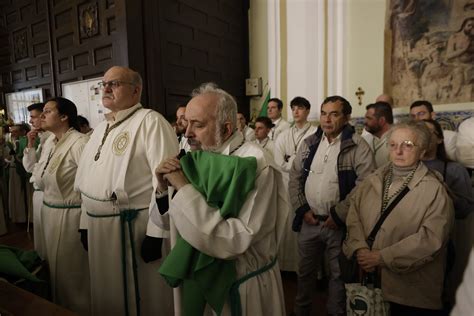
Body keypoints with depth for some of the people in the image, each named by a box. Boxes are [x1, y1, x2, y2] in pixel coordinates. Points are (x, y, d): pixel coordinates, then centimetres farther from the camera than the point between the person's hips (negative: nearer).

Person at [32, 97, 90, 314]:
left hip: (70, 214, -9)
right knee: (55, 267, 23)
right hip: (49, 212, 9)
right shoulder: (50, 141, 9)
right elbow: (39, 181, 16)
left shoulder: (79, 143, -20)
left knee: (71, 272, 7)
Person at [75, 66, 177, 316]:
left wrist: (155, 233, -22)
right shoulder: (100, 128, 15)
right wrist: (86, 223, 16)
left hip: (135, 227, -8)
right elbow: (87, 179, 18)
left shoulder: (151, 122, -13)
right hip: (98, 226, 8)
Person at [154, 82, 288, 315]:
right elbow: (166, 222, 3)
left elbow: (236, 242, -30)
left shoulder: (255, 163, -22)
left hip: (243, 285, -5)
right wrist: (163, 188, -16)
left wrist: (185, 189, -29)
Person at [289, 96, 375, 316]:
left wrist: (339, 215, -16)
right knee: (305, 270, 20)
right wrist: (302, 209, -3)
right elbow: (295, 177, 6)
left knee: (338, 274, 14)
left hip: (340, 224, -4)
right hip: (309, 221, 4)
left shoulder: (359, 147, -10)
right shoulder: (309, 143, 5)